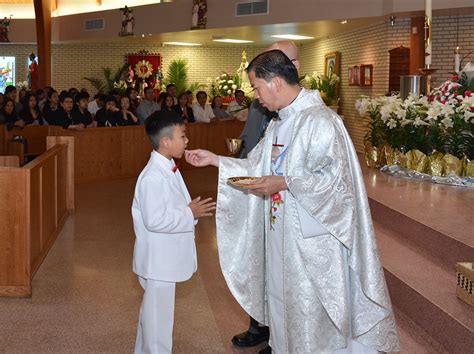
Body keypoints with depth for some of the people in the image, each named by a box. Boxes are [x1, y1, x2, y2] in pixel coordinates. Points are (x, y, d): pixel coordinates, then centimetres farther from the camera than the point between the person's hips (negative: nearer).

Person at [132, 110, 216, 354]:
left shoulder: (168, 169, 7)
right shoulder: (153, 177, -25)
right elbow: (155, 221, -28)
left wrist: (192, 209, 4)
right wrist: (190, 214, -22)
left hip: (166, 257, 10)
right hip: (158, 259, -10)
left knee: (153, 311, 24)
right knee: (158, 315, 3)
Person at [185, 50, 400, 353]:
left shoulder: (320, 121, -19)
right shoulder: (279, 124, 11)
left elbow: (335, 179, -24)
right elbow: (256, 166, 16)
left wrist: (284, 183, -22)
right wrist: (215, 160, 9)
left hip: (311, 239, -9)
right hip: (279, 231, 9)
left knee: (308, 311, 5)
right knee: (279, 298, 20)